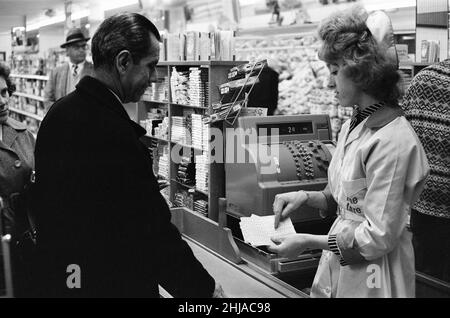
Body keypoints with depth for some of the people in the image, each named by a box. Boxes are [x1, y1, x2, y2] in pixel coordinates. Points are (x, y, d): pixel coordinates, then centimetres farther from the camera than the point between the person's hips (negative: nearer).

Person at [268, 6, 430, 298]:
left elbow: (380, 237, -21)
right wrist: (306, 197, -3)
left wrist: (308, 242, -17)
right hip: (337, 262, 7)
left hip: (371, 273, -7)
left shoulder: (391, 142, -23)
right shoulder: (353, 126, 2)